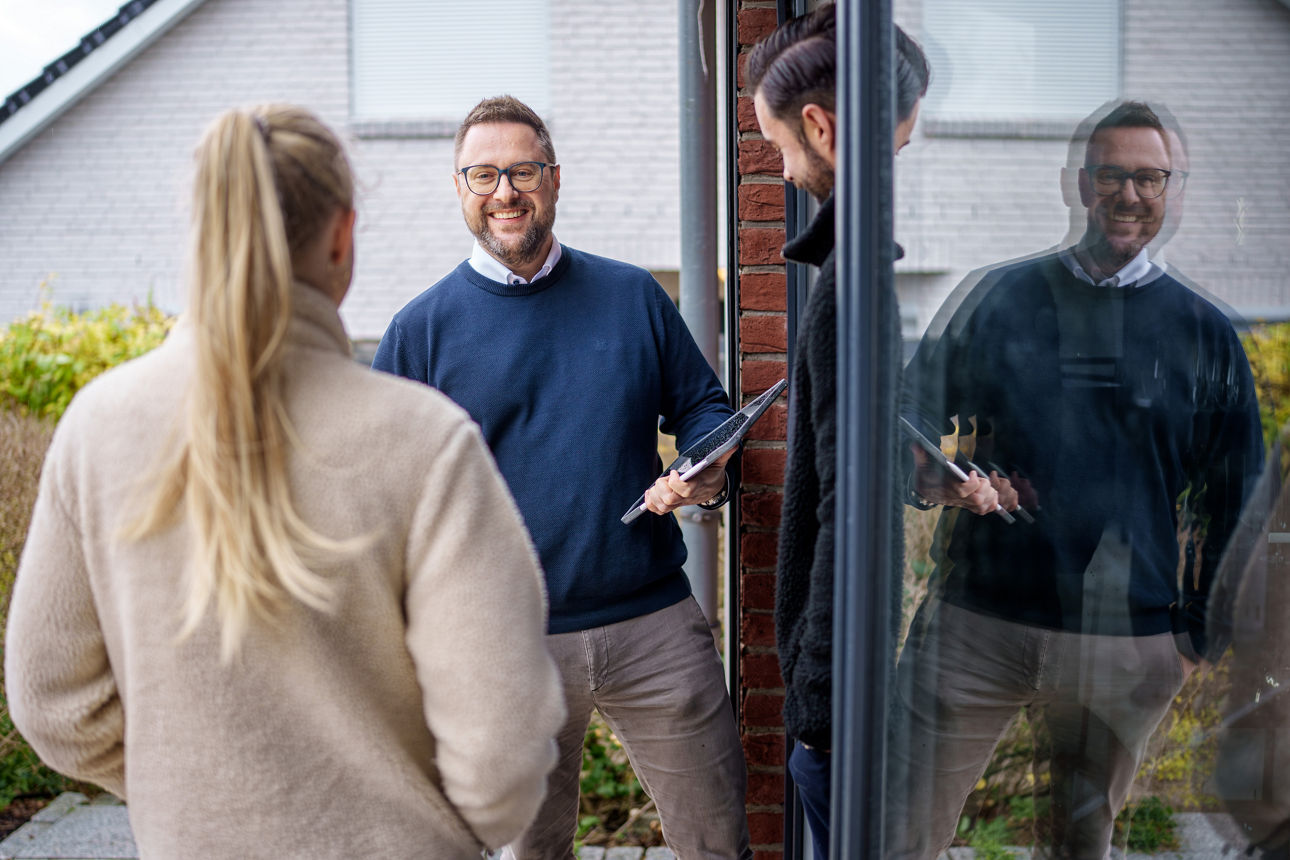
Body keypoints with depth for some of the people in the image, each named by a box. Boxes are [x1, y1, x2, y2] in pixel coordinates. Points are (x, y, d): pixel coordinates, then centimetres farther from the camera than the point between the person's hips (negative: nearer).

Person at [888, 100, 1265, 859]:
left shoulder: (1206, 334, 8)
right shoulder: (1001, 297, 7)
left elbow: (1237, 503, 11)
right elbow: (910, 421, 11)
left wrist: (1196, 639, 5)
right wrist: (938, 476, -11)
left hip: (1125, 646, 1)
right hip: (975, 623, 0)